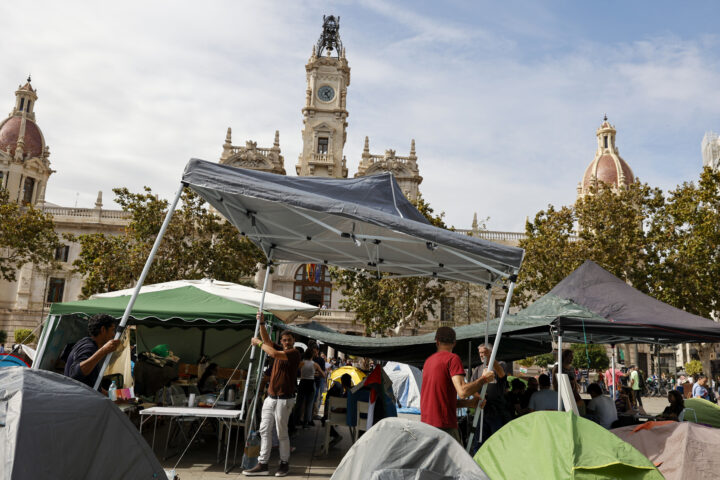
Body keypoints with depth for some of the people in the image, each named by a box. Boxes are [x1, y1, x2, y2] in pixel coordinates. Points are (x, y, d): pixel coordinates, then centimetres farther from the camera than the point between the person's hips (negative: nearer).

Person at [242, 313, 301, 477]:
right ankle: (262, 464, 10)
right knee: (265, 430, 6)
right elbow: (266, 340, 10)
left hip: (284, 399, -8)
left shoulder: (294, 353, -12)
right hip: (270, 397, 8)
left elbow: (273, 354, -23)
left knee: (282, 433, 1)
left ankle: (284, 463, 16)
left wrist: (259, 343, -9)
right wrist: (261, 323, -3)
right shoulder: (279, 349, 13)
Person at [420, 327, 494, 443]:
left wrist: (469, 403, 17)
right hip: (444, 425, -7)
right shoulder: (453, 358, -7)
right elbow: (463, 392, -19)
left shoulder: (428, 360, 16)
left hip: (425, 422, 8)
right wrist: (483, 379, -5)